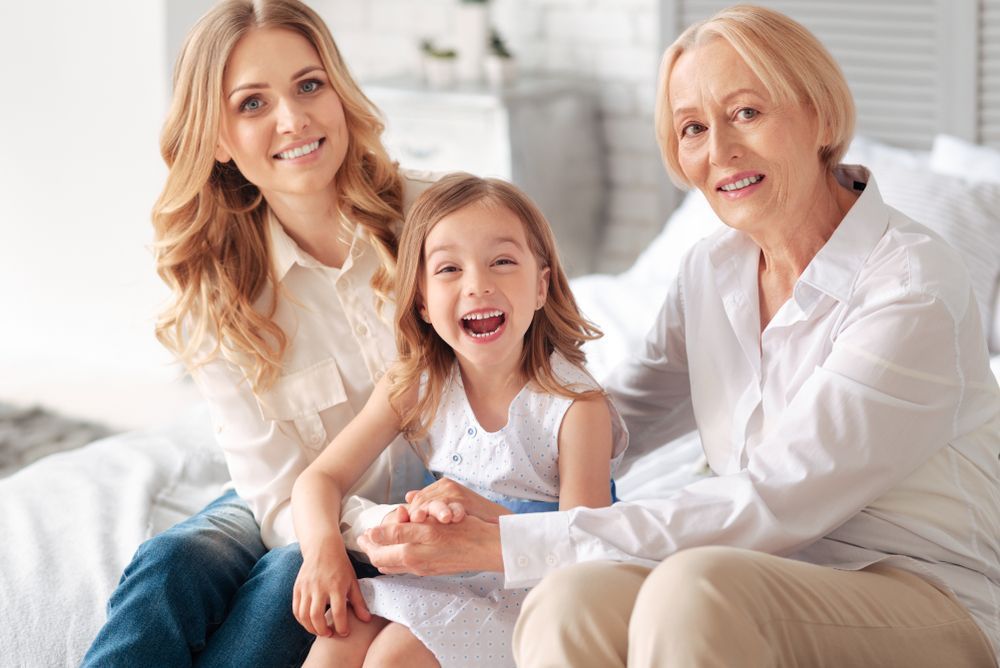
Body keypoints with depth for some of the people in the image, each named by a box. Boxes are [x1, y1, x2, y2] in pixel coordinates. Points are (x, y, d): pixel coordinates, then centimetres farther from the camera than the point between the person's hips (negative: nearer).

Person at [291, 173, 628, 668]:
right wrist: (322, 548, -24)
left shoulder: (576, 404, -18)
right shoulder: (415, 387, -4)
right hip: (433, 578, 5)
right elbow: (320, 478, -1)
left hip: (527, 596, -5)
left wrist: (486, 514, -37)